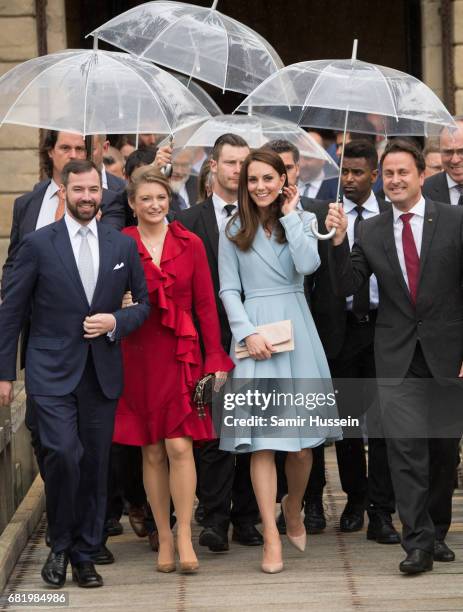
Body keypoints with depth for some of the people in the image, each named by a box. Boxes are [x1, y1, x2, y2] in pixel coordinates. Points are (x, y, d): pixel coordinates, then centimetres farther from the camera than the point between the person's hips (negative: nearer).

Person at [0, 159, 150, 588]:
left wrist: (116, 322, -6)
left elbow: (146, 303, 15)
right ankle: (59, 547, 4)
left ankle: (84, 554, 19)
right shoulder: (38, 244, -1)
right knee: (64, 454, -17)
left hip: (102, 373, 3)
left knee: (95, 465, 6)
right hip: (52, 373, -3)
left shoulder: (122, 246, 8)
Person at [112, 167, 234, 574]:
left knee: (180, 446, -10)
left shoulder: (190, 244, 5)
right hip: (137, 355, 0)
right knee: (152, 452, 4)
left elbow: (206, 304, 4)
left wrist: (216, 357, -1)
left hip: (181, 353, 0)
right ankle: (164, 538, 13)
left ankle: (185, 537, -5)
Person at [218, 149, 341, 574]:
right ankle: (272, 537, -4)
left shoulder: (301, 220, 8)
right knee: (262, 441, -7)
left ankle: (294, 507, 31)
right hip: (254, 331, -1)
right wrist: (247, 333, -9)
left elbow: (309, 264, -10)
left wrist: (289, 216, -5)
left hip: (296, 328, 1)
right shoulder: (234, 230, 7)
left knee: (303, 440, 3)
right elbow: (229, 289, 3)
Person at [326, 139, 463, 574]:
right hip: (397, 356, 1)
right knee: (405, 446, -8)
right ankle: (418, 542, -5)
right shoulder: (370, 230, 5)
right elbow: (345, 287, 2)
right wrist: (338, 241, -13)